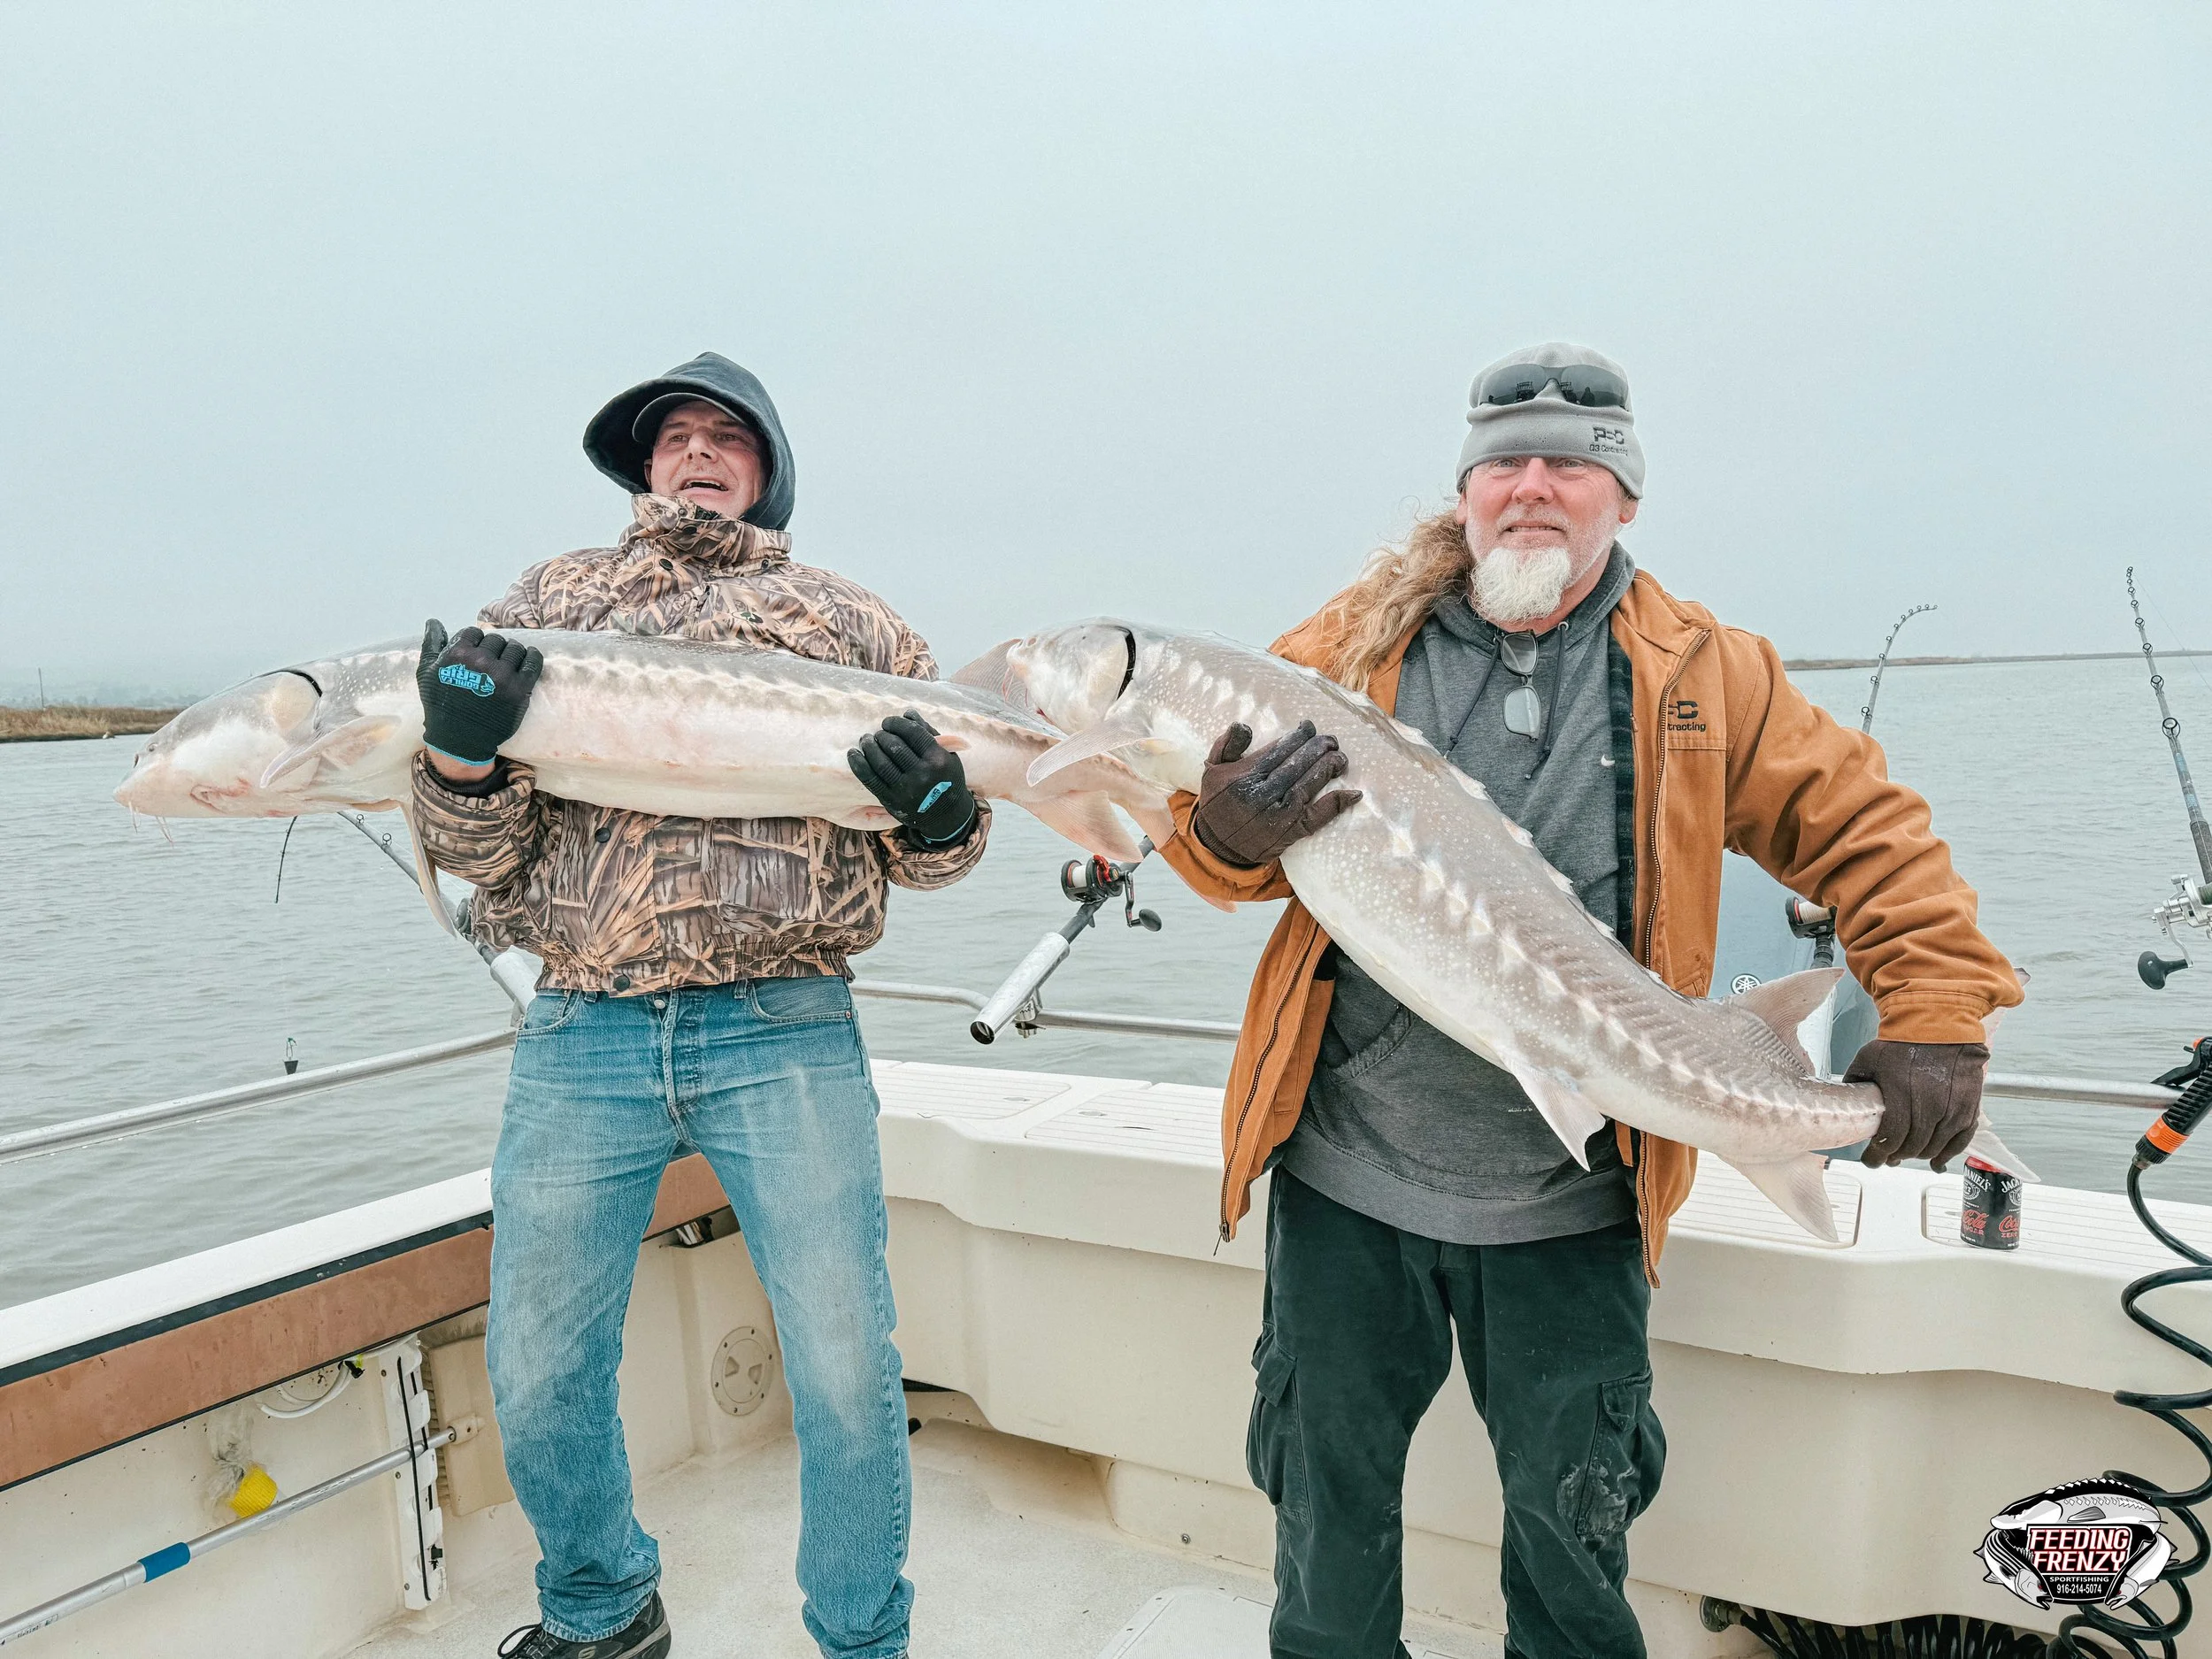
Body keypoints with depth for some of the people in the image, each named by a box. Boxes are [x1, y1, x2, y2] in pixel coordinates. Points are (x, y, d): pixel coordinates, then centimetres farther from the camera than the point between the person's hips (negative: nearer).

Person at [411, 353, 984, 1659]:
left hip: (783, 1036, -1)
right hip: (583, 1037, 2)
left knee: (846, 1376, 1)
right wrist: (461, 750, -12)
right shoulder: (548, 603, 15)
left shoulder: (852, 624, 12)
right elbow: (478, 852, 9)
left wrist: (936, 806, -13)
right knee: (540, 1380, 11)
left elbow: (938, 850, 9)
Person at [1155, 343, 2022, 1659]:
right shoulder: (1353, 644, 1)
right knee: (1330, 1498, 18)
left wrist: (1937, 1015, -6)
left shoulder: (1707, 675, 2)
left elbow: (1868, 829, 6)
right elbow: (1222, 826, 2)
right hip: (1347, 1175, 1)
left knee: (1574, 1522, 19)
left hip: (1571, 1206, 0)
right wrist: (1229, 835, -22)